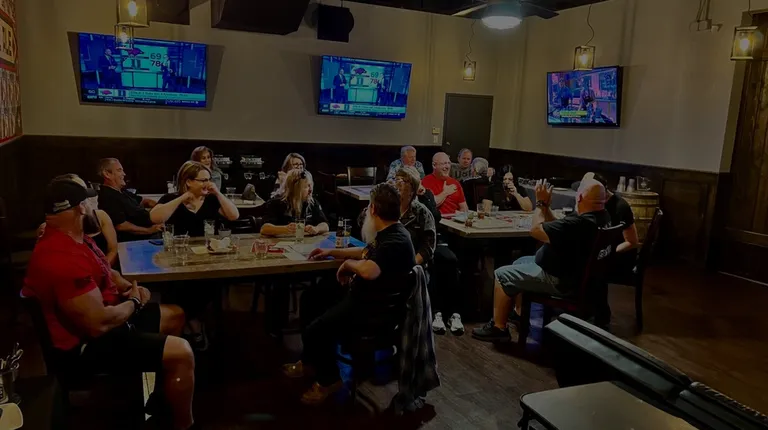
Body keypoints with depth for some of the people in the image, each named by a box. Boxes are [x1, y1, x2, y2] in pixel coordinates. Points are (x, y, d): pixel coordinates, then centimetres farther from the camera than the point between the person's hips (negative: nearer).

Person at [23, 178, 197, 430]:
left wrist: (129, 287, 0)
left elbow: (105, 272, 22)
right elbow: (99, 324, -32)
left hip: (104, 317, 11)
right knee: (180, 352, -23)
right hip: (87, 344, -11)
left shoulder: (71, 238, 5)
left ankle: (165, 394, 31)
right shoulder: (63, 257, -30)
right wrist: (134, 302, -12)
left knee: (175, 316, 21)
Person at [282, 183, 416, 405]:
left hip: (377, 309, -11)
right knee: (311, 298, 17)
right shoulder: (388, 233, 7)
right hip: (362, 294, 11)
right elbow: (367, 252, 26)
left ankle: (329, 380, 9)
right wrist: (332, 252, 25)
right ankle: (309, 361, 29)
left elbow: (370, 271, -42)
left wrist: (348, 264, -21)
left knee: (315, 332, -19)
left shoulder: (396, 241, -27)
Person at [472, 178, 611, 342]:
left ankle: (498, 328, 7)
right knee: (520, 262, 25)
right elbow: (558, 228, 8)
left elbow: (535, 230, -22)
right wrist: (545, 206, 3)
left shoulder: (579, 224, -33)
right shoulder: (603, 217, -1)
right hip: (576, 273, 10)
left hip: (560, 279, -10)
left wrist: (541, 203, -10)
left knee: (502, 275, -3)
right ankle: (520, 313, 34)